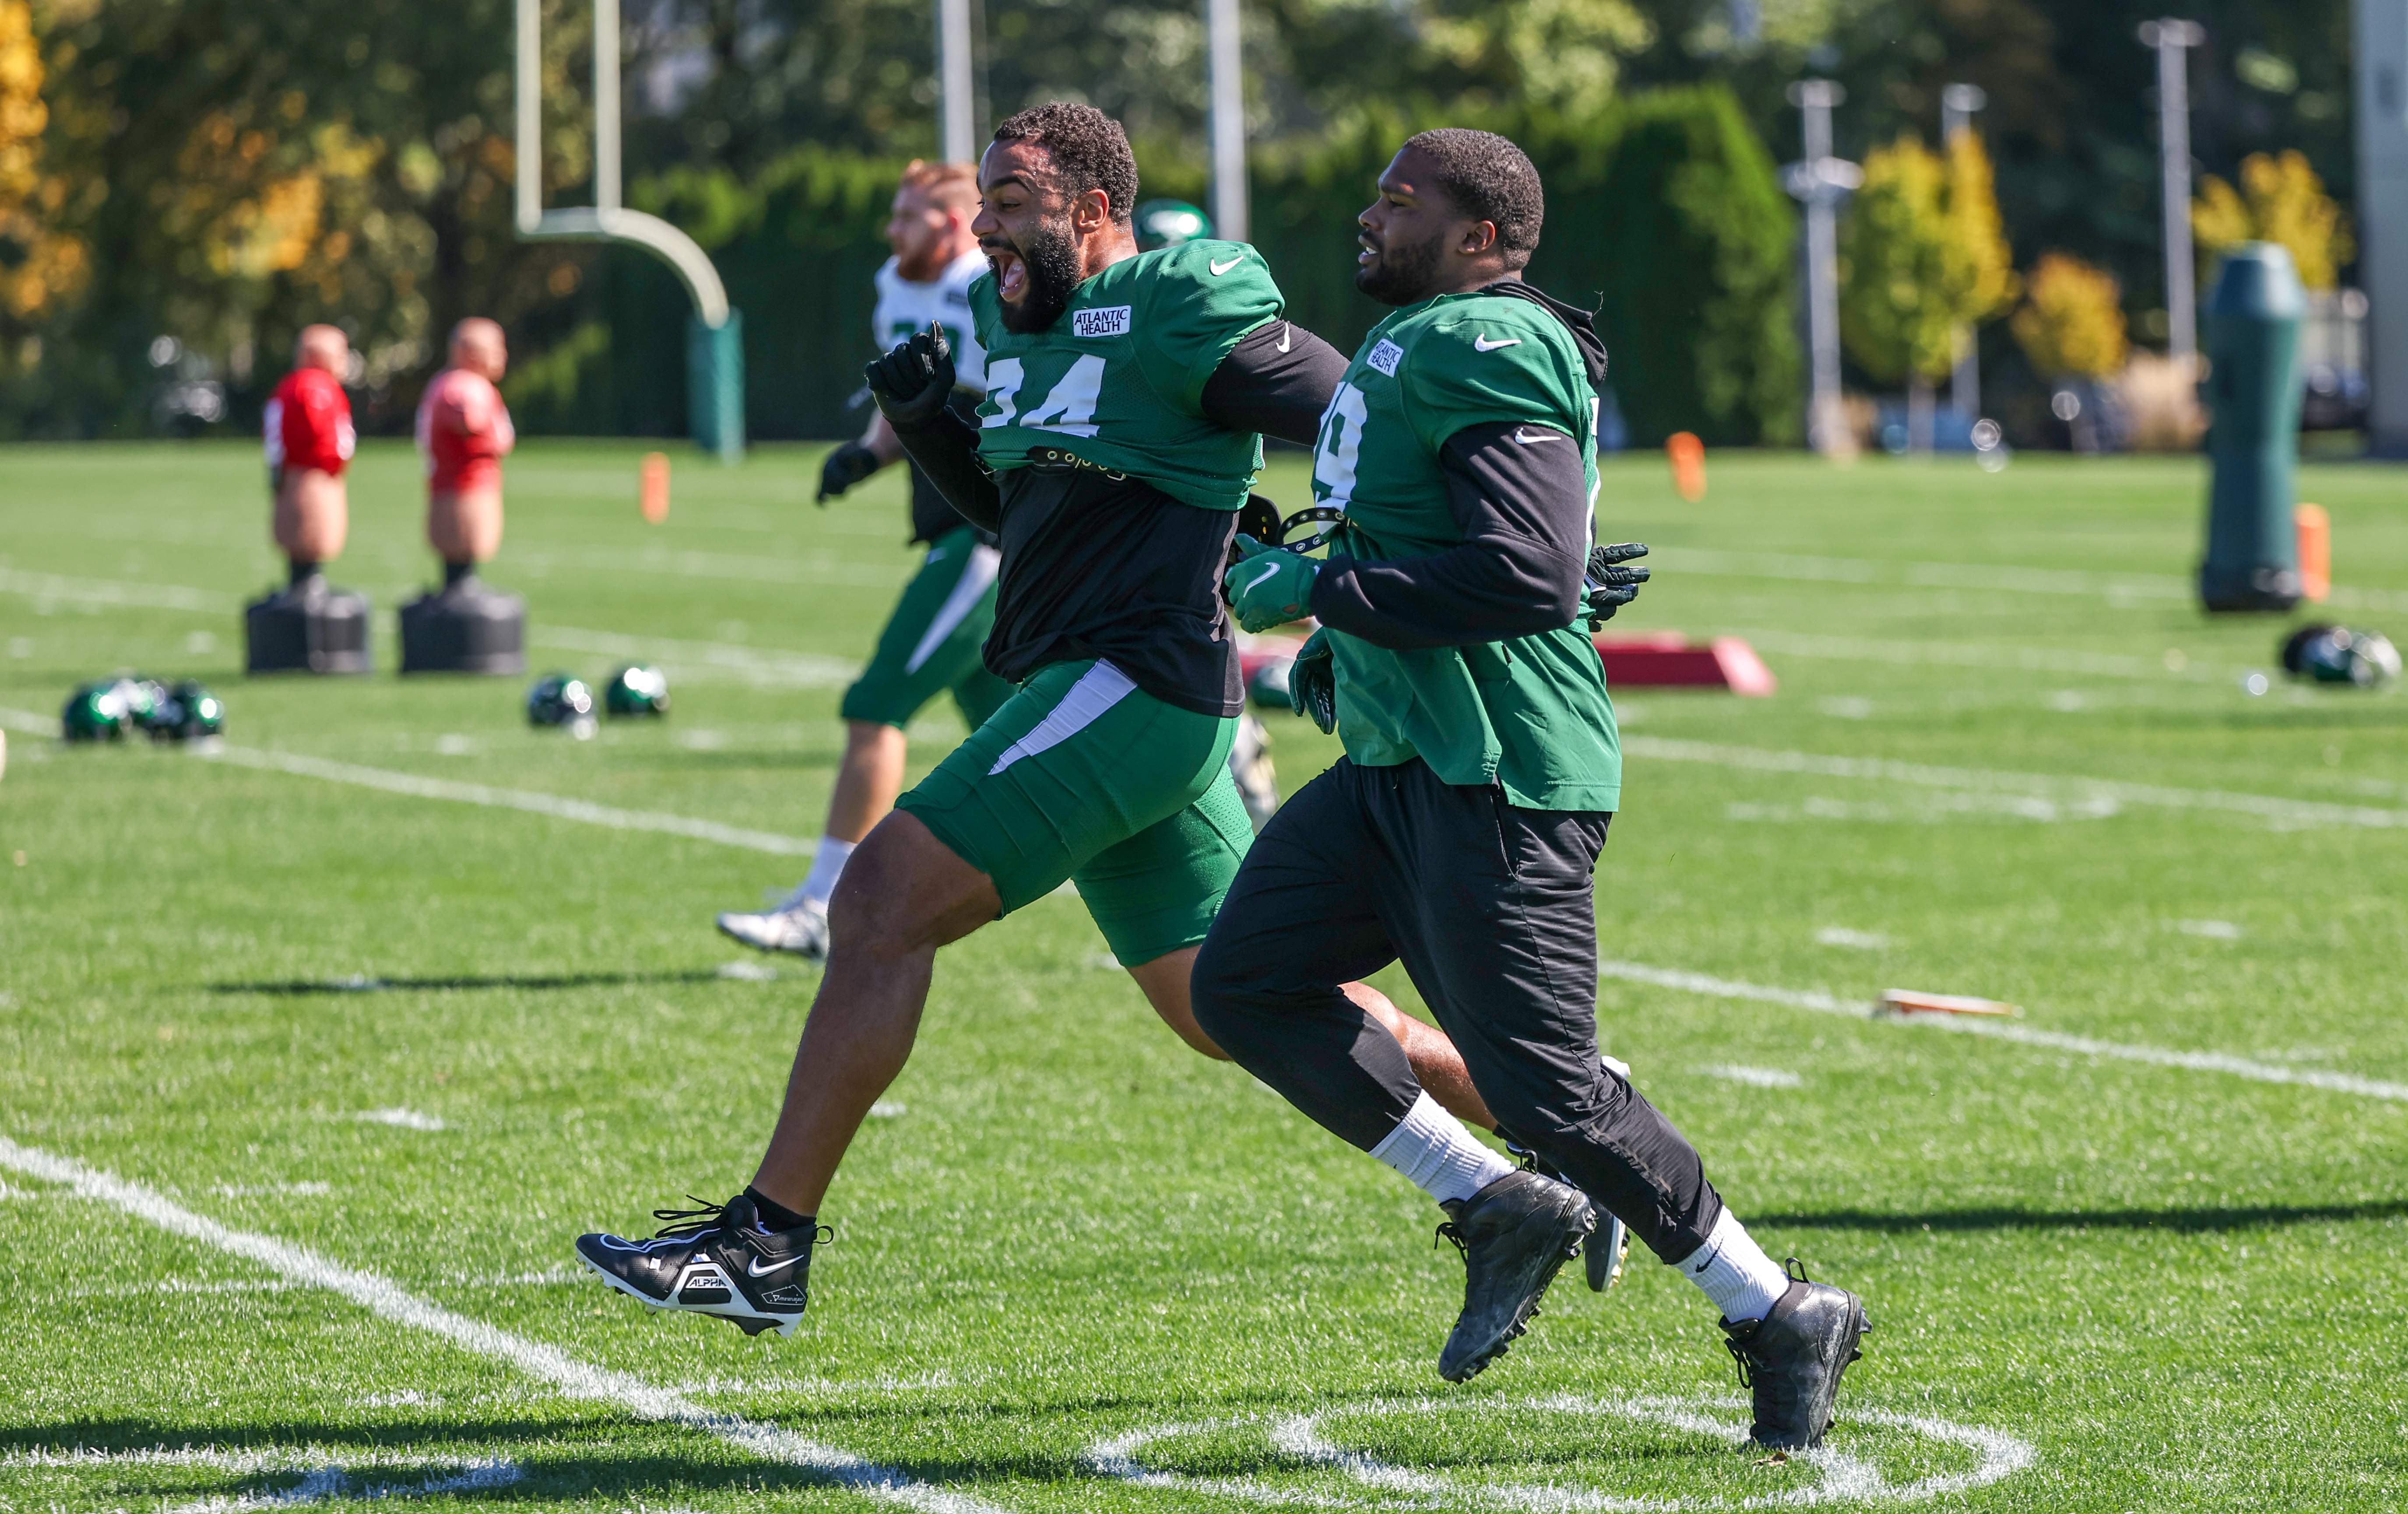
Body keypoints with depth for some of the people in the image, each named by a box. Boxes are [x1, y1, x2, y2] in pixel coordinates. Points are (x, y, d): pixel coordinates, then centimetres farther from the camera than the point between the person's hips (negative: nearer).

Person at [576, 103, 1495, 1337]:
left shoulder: (1179, 308, -11)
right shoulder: (1008, 314, 16)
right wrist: (923, 420, 10)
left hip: (1134, 681, -10)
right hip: (1091, 692, 10)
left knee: (882, 904, -15)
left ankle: (767, 1243, -13)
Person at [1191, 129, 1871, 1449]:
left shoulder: (1486, 353, -16)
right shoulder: (1405, 347, 17)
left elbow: (1532, 576, -25)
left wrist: (1320, 590, -18)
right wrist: (1343, 643, 17)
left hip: (1500, 778, -10)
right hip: (1398, 761, 10)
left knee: (1547, 1090, -8)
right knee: (1246, 987, 7)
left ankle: (1780, 1317, 6)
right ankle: (1498, 1209, 14)